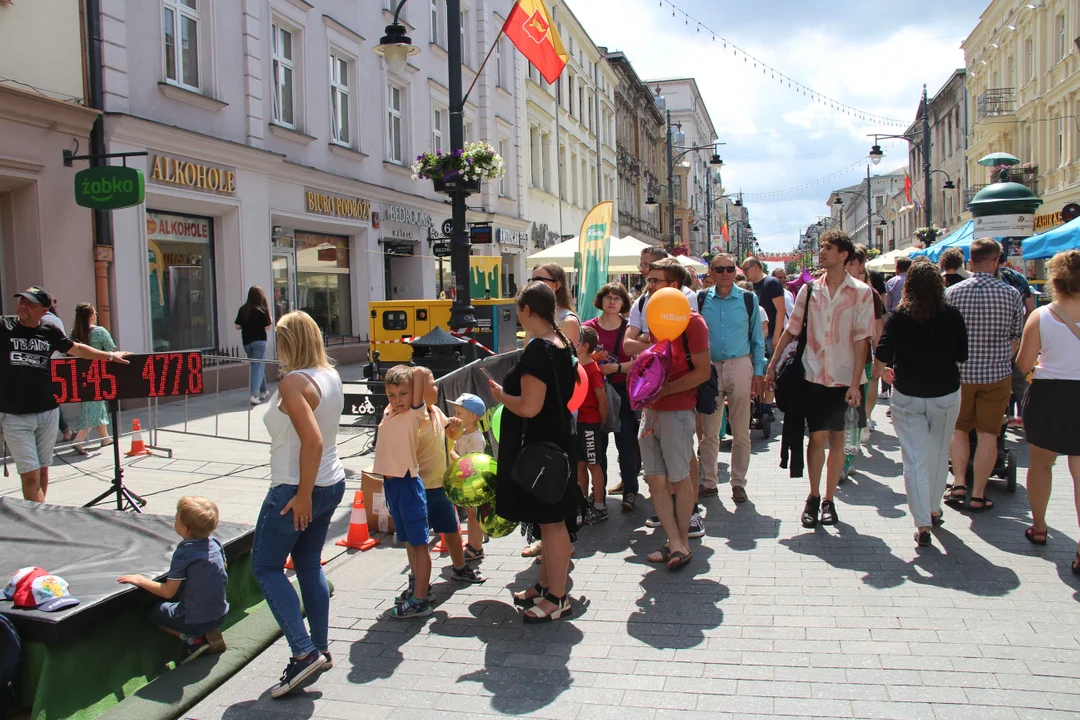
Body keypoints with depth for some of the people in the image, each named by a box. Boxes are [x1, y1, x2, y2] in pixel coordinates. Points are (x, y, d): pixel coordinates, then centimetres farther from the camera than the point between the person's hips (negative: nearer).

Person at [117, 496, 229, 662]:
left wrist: (141, 580, -4)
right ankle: (210, 633, 10)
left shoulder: (183, 553, -20)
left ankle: (193, 640, 0)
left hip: (197, 620, -7)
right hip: (221, 614, 7)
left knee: (154, 612, 17)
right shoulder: (216, 544, -1)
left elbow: (168, 592, -15)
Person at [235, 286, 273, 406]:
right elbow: (267, 327, -11)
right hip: (259, 341, -5)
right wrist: (270, 320, 7)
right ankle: (254, 395, -16)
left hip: (246, 342, 5)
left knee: (256, 366, 19)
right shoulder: (262, 309, -10)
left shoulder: (243, 309, 1)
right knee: (258, 367, -3)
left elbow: (238, 326, 3)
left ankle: (264, 391, 29)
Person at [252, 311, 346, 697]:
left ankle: (304, 653, -4)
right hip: (332, 484, 8)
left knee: (265, 567, 3)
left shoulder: (293, 382, -19)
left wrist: (303, 495, -22)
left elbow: (313, 441, -27)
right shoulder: (331, 376, 6)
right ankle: (321, 649, 24)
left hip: (296, 490, -8)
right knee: (309, 564, 18)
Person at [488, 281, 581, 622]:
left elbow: (529, 407, -27)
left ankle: (557, 598, 9)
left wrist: (500, 395, -10)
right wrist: (510, 387, 20)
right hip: (558, 437, 10)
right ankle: (545, 585, 32)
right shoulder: (562, 343, 9)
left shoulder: (537, 350, -21)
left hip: (541, 446, -10)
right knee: (550, 520, 18)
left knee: (551, 521, -1)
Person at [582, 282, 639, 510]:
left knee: (626, 441, -2)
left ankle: (630, 491, 7)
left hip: (623, 391, -1)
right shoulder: (589, 327, 4)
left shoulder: (629, 328, 2)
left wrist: (617, 367, -17)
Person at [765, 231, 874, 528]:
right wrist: (772, 365, 6)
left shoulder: (861, 292, -4)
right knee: (817, 436, 1)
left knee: (837, 438, 8)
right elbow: (791, 330, 9)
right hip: (814, 375, 1)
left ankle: (829, 500, 20)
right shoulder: (809, 289, 3)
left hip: (844, 378, -1)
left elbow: (861, 340, -7)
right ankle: (813, 497, 19)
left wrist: (855, 383, -12)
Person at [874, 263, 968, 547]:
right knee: (939, 454, 18)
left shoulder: (898, 317, -8)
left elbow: (882, 356, -13)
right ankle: (934, 510, 35)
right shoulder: (952, 316, -5)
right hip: (946, 394, 2)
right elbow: (962, 356, 2)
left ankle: (923, 524, -3)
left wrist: (885, 371, 7)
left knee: (915, 459, 1)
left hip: (907, 396, -1)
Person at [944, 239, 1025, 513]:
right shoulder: (1011, 294, -6)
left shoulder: (952, 292, -6)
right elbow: (1017, 337, 3)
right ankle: (978, 495, 8)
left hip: (960, 373, 1)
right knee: (988, 433, 6)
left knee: (959, 429, 16)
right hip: (997, 374, -1)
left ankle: (958, 484, 8)